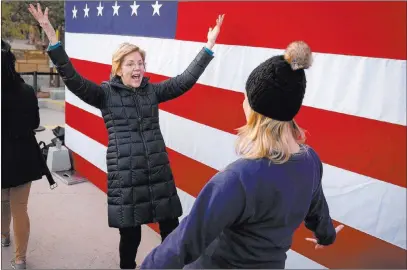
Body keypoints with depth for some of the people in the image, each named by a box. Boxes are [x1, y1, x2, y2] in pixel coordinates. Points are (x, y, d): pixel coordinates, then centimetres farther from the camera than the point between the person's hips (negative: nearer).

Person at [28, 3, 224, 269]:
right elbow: (73, 79, -11)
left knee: (172, 231, 9)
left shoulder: (152, 90, 8)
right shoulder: (106, 93, 0)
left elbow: (185, 80, 5)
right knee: (130, 236, 9)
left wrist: (209, 45, 2)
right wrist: (52, 37, -20)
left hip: (159, 172, 3)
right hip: (125, 176, -2)